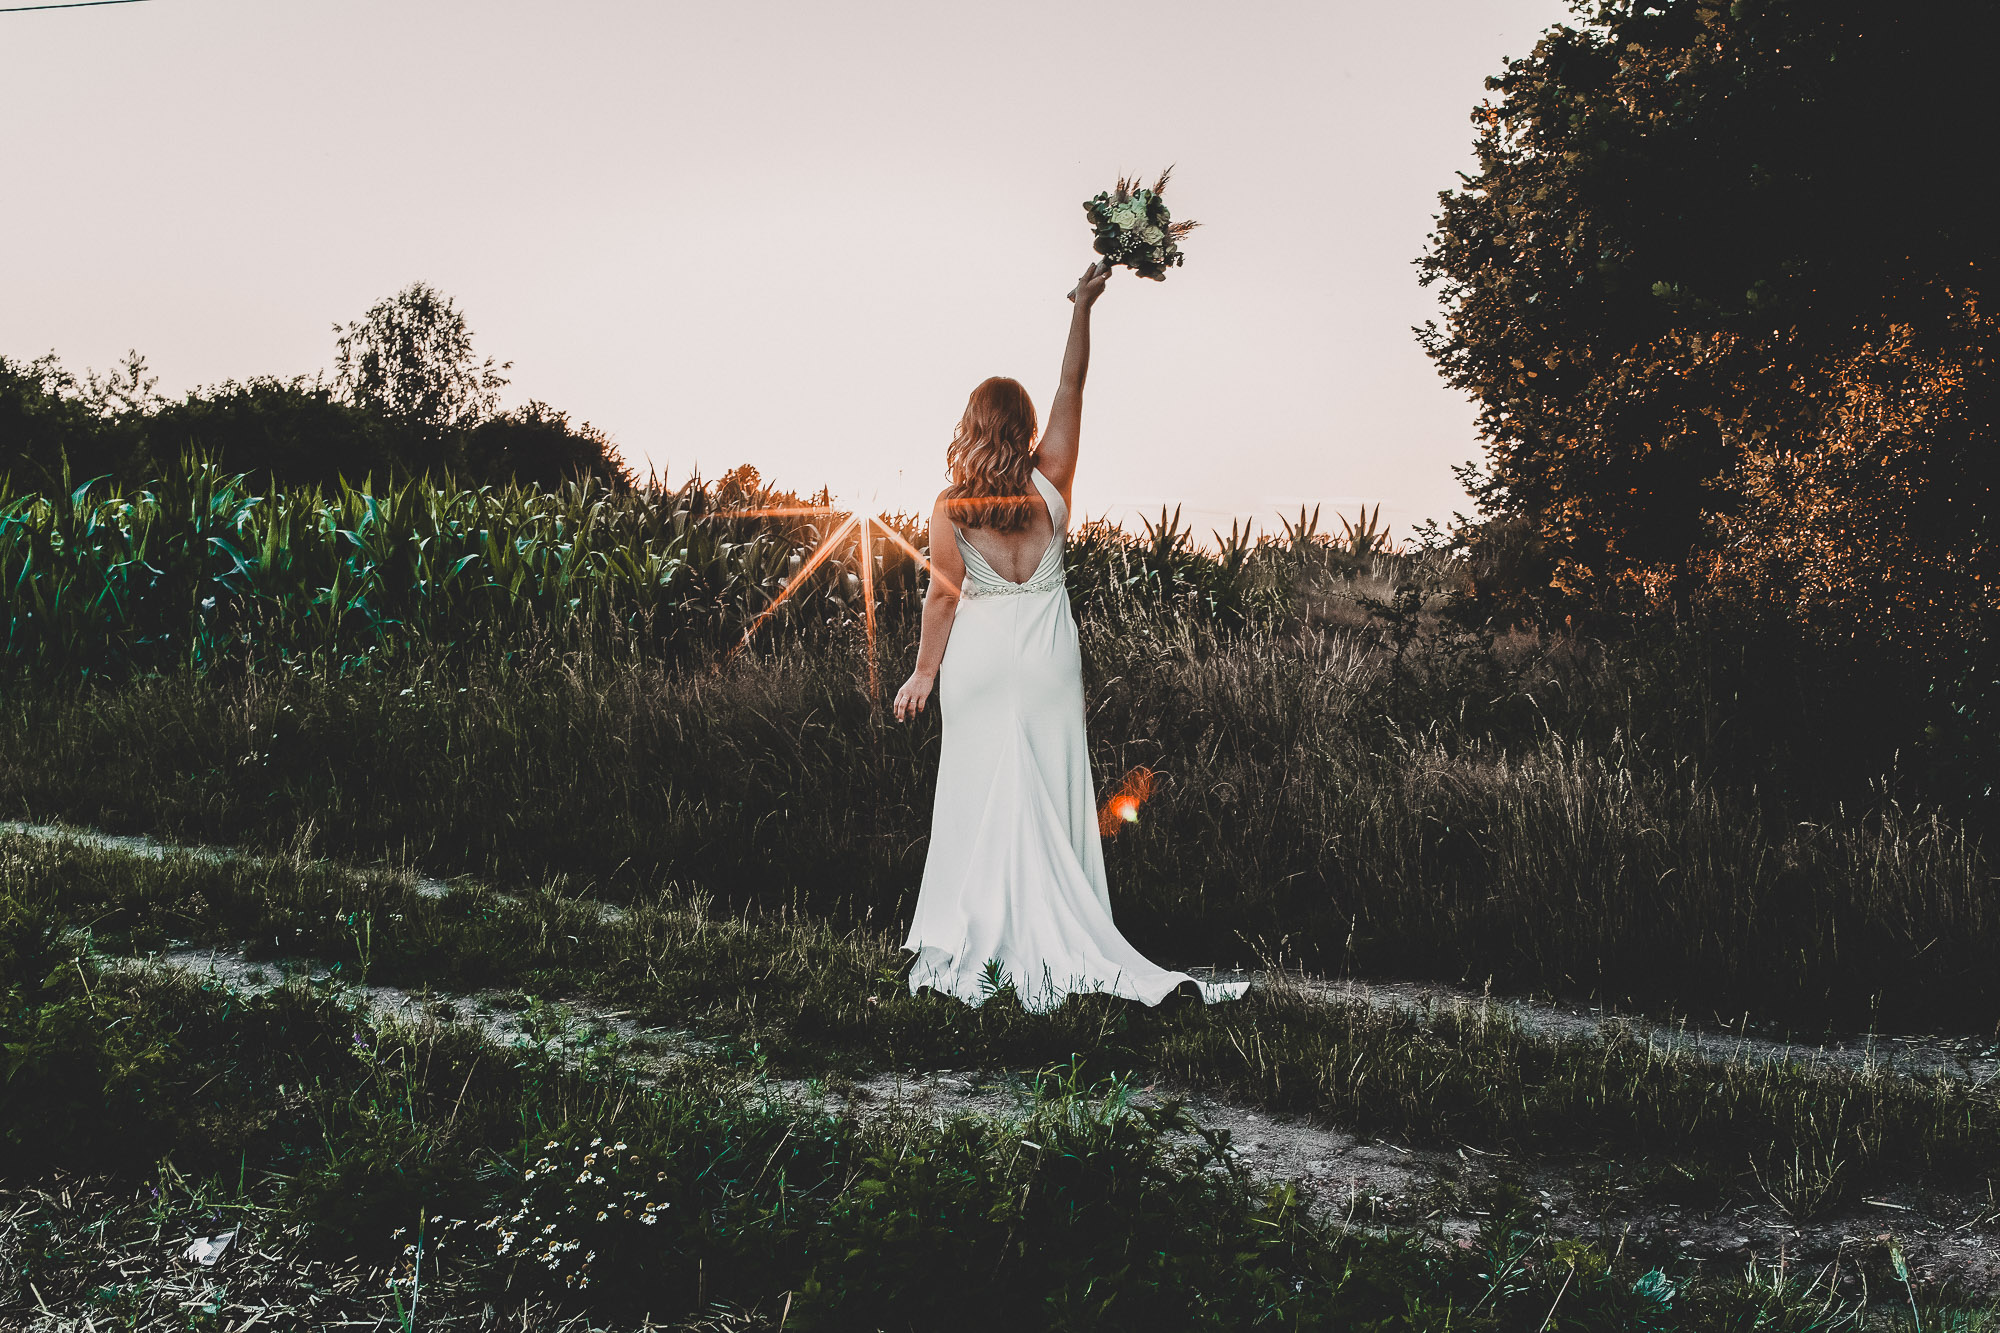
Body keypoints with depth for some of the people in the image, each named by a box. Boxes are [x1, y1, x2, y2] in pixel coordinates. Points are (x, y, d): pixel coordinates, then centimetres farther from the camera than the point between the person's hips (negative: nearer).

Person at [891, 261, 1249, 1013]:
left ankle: (974, 940, 13)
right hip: (1046, 651, 1)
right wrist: (1082, 306, 7)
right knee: (1050, 796, 4)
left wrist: (924, 672, 5)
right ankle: (1055, 943, 5)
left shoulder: (951, 508, -8)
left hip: (979, 654, 0)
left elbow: (943, 595, -5)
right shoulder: (1051, 483, -6)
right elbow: (1071, 387, 1)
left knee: (982, 795, 7)